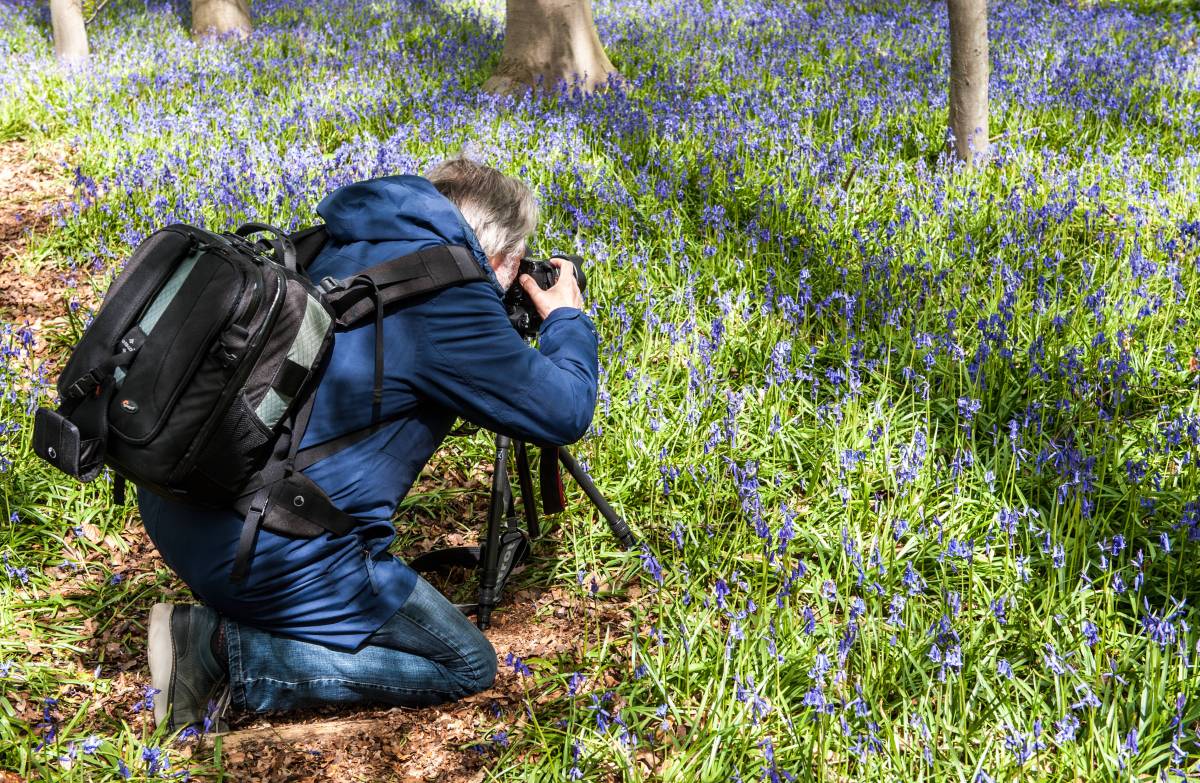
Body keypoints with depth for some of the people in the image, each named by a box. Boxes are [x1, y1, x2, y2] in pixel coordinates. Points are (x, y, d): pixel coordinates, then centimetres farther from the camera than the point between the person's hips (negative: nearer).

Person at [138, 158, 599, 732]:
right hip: (268, 551, -9)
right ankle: (230, 651, -3)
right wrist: (566, 320, 13)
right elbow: (564, 413, -6)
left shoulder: (341, 249, 12)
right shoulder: (447, 290, -12)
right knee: (468, 665, 8)